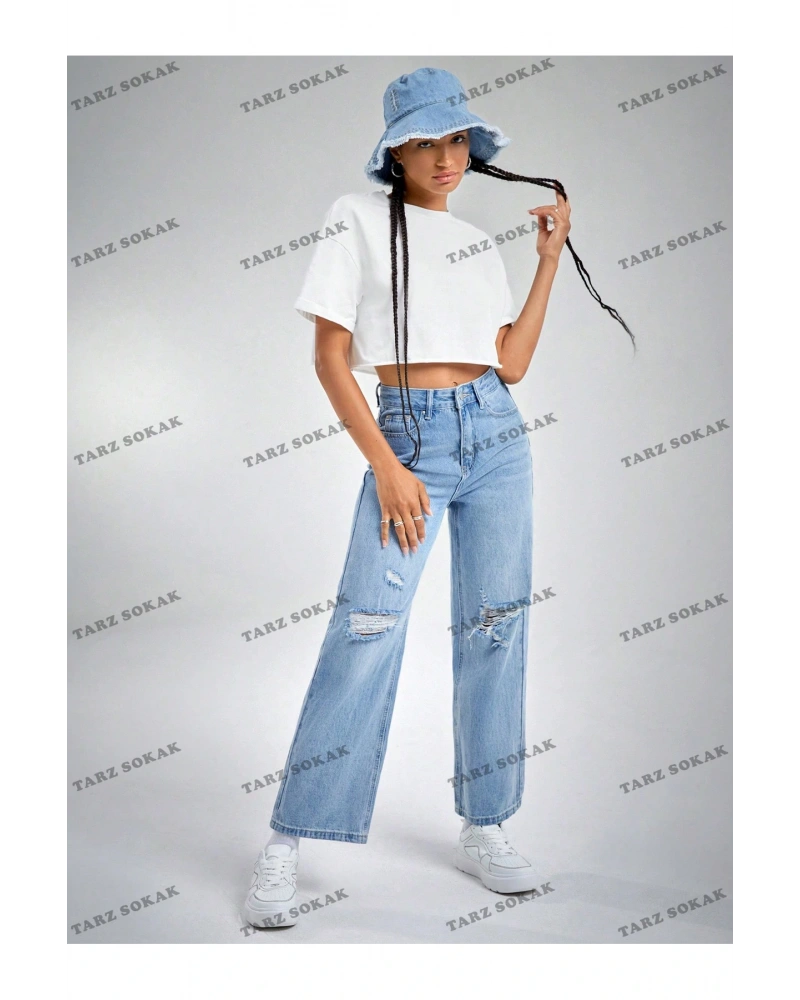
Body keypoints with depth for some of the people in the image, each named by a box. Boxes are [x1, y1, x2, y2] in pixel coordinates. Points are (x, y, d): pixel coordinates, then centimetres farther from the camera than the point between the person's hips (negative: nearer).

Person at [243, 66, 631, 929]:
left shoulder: (479, 242, 17)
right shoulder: (359, 218, 3)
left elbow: (512, 365, 9)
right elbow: (330, 357, -4)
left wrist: (550, 257, 8)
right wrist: (386, 468, -12)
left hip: (497, 435, 5)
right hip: (407, 436, -5)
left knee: (494, 632, 4)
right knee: (366, 633, -13)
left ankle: (483, 831, 19)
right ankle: (286, 847, 0)